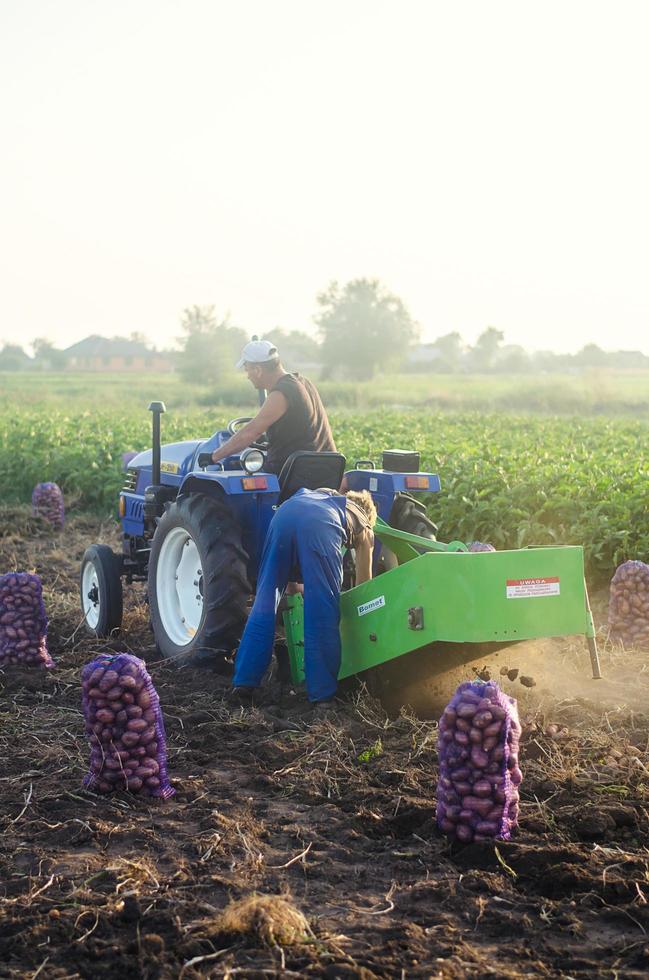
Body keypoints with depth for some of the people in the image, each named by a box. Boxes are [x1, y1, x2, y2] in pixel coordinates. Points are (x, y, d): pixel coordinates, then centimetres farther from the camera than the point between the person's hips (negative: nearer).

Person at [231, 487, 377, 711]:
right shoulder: (364, 527, 35)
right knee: (323, 611, 4)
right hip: (320, 524, -3)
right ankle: (322, 694, 4)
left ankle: (244, 683, 9)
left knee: (265, 603, 10)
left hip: (285, 512, 3)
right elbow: (363, 583, 37)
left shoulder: (325, 495, 45)